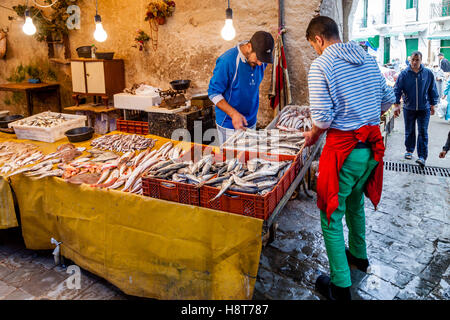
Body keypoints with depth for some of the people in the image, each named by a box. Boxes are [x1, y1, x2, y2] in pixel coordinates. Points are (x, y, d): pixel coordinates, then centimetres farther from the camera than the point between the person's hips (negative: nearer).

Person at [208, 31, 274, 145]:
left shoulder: (261, 62, -2)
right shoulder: (227, 61, -21)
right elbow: (213, 93, -18)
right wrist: (233, 114, -27)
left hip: (251, 122, 6)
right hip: (229, 124, -6)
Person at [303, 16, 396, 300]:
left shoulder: (321, 65, -13)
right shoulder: (369, 59, 9)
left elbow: (322, 118, -18)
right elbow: (389, 98, 15)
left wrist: (313, 136, 1)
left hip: (345, 148, -7)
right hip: (372, 144, 8)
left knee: (331, 216, 5)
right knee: (355, 203, 27)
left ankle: (340, 285, 13)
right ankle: (359, 256, 46)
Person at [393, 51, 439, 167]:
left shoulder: (428, 73, -2)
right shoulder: (404, 74, -5)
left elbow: (433, 90, 7)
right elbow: (397, 89, -5)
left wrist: (432, 104, 9)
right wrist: (397, 105, -13)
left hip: (424, 108, 0)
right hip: (408, 108, 1)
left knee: (423, 132, -4)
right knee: (409, 131, 13)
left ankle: (422, 157, -4)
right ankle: (409, 150, 31)